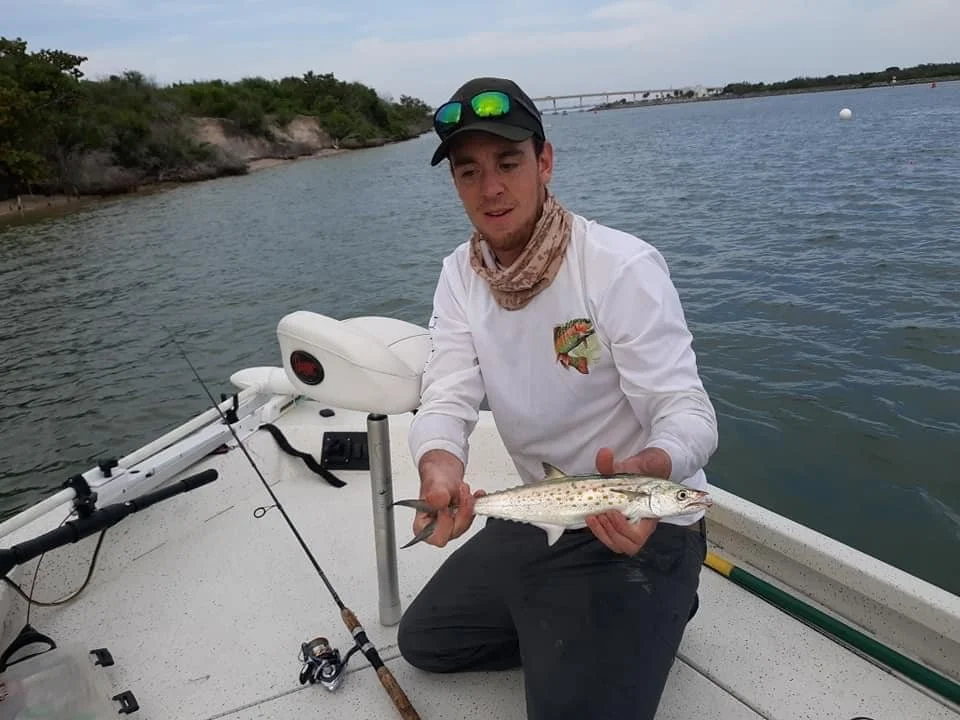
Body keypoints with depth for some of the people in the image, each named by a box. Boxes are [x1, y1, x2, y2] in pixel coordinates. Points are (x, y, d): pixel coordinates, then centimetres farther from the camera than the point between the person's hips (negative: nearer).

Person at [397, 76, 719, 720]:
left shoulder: (624, 267, -23)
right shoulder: (461, 274, -4)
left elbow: (686, 409, -24)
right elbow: (448, 398, -13)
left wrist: (652, 468, -49)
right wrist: (439, 466, -37)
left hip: (639, 526, -6)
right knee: (423, 641, 16)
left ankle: (654, 622, 15)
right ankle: (564, 635, 25)